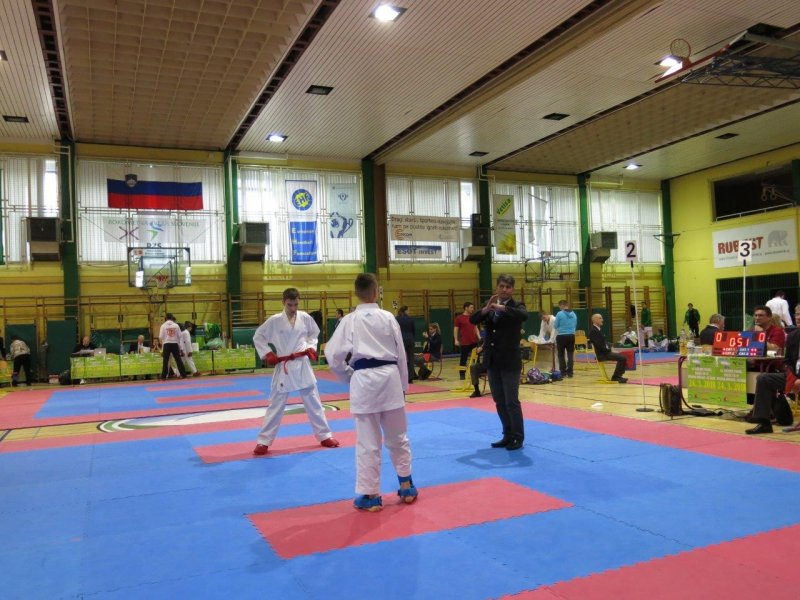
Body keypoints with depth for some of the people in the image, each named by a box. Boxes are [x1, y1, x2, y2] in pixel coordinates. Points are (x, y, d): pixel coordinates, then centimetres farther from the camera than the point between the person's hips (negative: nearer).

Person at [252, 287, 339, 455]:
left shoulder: (305, 318, -1)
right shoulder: (274, 320, -7)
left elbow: (314, 333, 17)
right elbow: (258, 337, 4)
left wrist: (311, 348, 2)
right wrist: (267, 354, -5)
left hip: (302, 365, 2)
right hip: (283, 367, -2)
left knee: (313, 402, 12)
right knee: (276, 405, 4)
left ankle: (325, 436, 25)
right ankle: (263, 442, 15)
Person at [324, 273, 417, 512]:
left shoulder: (349, 321, -1)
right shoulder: (388, 317, 2)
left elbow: (333, 355, -5)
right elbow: (401, 353, 6)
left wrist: (348, 376, 11)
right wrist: (403, 384, 17)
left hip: (364, 380, -2)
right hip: (389, 377, 2)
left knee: (368, 442, 5)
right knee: (397, 436, 18)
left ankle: (370, 495, 13)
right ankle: (406, 485, 30)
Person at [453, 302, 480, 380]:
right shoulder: (459, 318, -4)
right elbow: (455, 330, -3)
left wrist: (479, 337, 6)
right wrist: (456, 340, -10)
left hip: (474, 341, 5)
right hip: (465, 342, -5)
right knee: (463, 358, 2)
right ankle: (462, 374, 9)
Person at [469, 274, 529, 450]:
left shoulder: (516, 305, -3)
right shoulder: (489, 305, 10)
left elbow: (524, 315, -26)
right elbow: (473, 319, -4)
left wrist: (501, 307, -33)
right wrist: (486, 309, -22)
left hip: (510, 360, -5)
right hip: (492, 360, 5)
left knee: (511, 401, -4)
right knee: (499, 401, 12)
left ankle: (518, 438, 9)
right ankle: (508, 435, 24)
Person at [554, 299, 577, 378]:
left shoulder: (559, 314, -11)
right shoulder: (574, 314, 5)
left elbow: (556, 326, -4)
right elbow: (575, 325, 16)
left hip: (561, 336, -4)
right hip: (571, 336, 4)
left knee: (561, 355, 7)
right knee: (570, 354, 7)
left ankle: (563, 372, 7)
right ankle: (570, 372, 3)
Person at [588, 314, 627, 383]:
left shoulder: (599, 329, 17)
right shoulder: (593, 330, -15)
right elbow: (599, 345, -20)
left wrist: (610, 349, 5)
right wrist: (609, 350, -13)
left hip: (604, 352, 10)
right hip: (601, 354, -10)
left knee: (622, 357, 6)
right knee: (622, 358, -18)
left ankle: (617, 376, 9)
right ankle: (616, 376, -7)